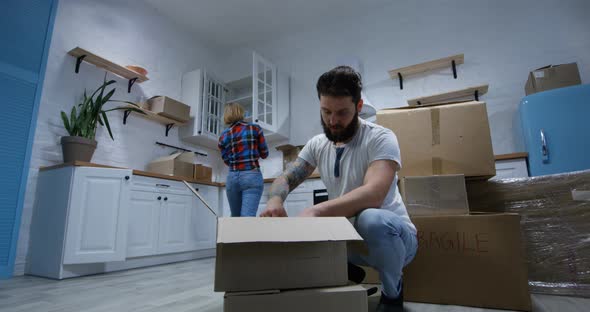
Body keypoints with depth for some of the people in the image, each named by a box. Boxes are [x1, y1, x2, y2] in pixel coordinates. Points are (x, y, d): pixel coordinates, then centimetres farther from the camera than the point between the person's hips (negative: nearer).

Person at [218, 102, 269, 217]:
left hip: (232, 177, 4)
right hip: (252, 176, -3)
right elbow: (264, 154, 5)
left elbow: (227, 161, 11)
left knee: (235, 219, 20)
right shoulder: (255, 128, 0)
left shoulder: (223, 136, 6)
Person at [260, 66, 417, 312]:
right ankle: (348, 273, 12)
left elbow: (373, 193, -34)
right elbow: (286, 179, -2)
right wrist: (275, 199, -26)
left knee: (372, 219, -39)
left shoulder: (381, 138, -19)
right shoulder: (317, 144, -1)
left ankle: (392, 292, -5)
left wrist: (315, 211, -46)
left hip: (392, 234, -4)